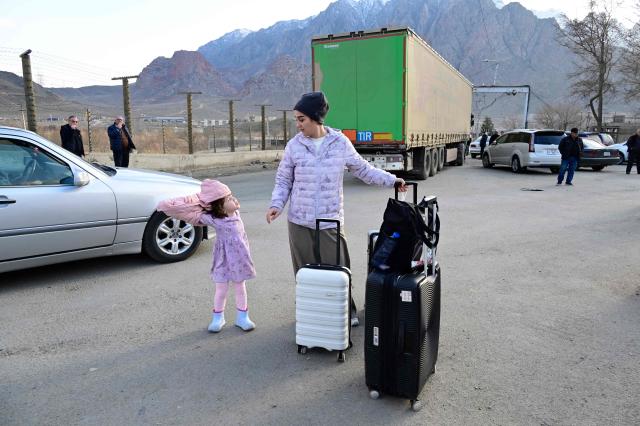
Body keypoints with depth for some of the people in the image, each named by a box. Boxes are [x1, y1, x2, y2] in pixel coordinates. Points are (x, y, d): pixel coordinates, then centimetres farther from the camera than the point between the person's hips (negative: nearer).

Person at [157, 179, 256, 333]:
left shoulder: (235, 211, -7)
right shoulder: (211, 219, -20)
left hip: (239, 258, 4)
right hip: (224, 259, -4)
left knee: (240, 288, 14)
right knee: (221, 290, 7)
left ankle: (242, 317, 28)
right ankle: (218, 318, 28)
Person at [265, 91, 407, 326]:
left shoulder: (340, 142, -1)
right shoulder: (294, 145, 0)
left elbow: (362, 169, 12)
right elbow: (283, 181, 8)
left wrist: (391, 180, 8)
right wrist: (276, 205, -8)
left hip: (330, 221, -1)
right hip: (300, 222, 1)